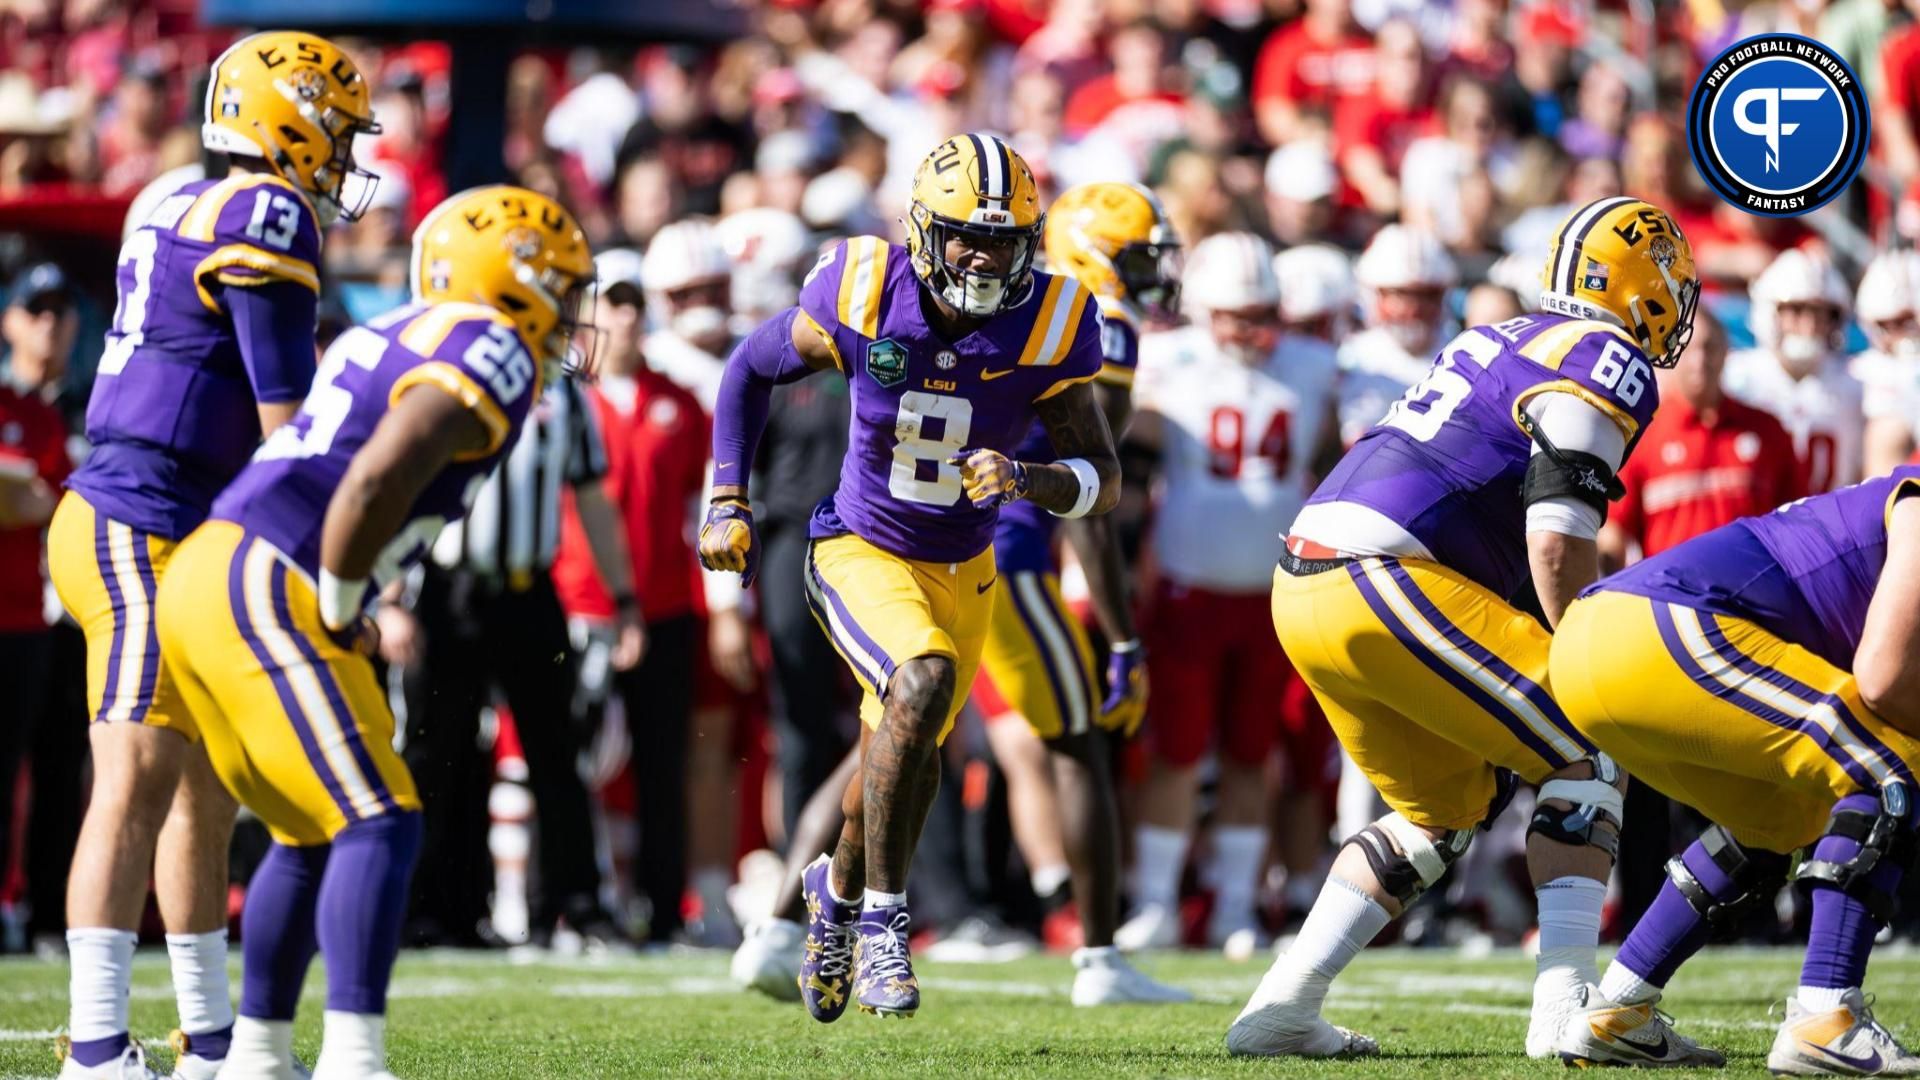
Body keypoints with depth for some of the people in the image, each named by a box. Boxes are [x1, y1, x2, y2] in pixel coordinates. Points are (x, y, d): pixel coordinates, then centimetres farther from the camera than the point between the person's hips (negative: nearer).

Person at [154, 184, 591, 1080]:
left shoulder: (401, 340, 22)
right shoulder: (491, 355, -8)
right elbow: (377, 483, -23)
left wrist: (339, 624, 23)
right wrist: (340, 614, -12)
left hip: (201, 577, 10)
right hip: (266, 594, -10)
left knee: (311, 834, 20)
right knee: (378, 826, -13)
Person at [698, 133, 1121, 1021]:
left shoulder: (1047, 326, -17)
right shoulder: (864, 298, -20)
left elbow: (1103, 481, -12)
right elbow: (751, 369, -1)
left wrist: (1022, 478, -32)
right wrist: (728, 504, -4)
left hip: (962, 572, 4)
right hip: (861, 554, -3)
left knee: (905, 765, 14)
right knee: (923, 681, -31)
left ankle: (839, 890, 48)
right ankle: (880, 919, -18)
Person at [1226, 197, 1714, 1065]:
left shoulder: (1504, 343, 24)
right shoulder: (1607, 363, -4)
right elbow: (1557, 546, -13)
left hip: (1307, 581, 9)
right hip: (1384, 581, -9)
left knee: (1449, 804, 21)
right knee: (1584, 761, 0)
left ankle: (1281, 1008, 17)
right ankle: (1566, 1005, -11)